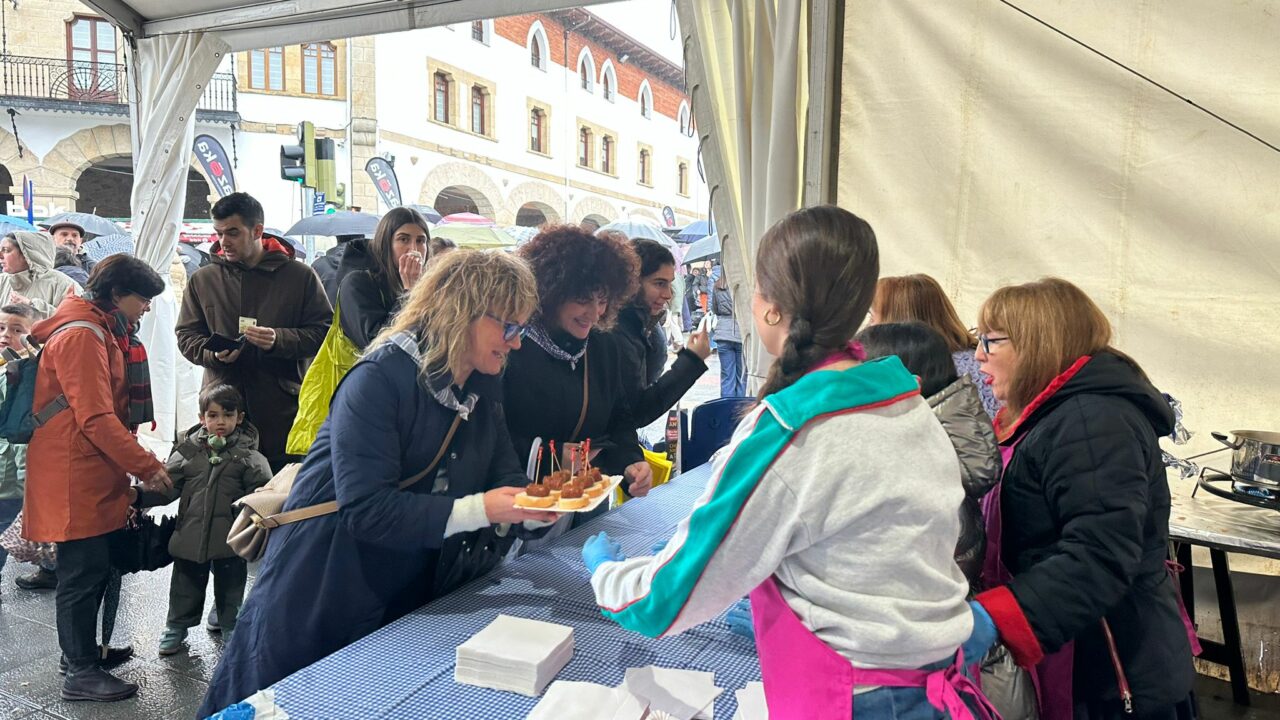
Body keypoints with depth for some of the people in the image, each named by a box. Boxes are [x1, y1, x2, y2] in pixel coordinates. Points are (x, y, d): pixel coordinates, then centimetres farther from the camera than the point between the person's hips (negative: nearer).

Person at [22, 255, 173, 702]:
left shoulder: (104, 331, 15)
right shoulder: (81, 334, -17)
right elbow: (96, 417, -22)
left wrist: (133, 464, 16)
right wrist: (146, 465, -18)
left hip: (97, 472, 10)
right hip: (76, 477, -10)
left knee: (95, 567, 17)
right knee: (84, 572, -1)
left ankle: (82, 649, 31)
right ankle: (81, 673, 10)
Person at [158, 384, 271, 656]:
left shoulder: (247, 455, -6)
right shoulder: (188, 450, 0)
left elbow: (262, 490, -11)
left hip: (231, 534, -2)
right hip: (191, 531, 2)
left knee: (230, 584, 13)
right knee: (186, 582, 18)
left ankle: (231, 626, 32)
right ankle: (177, 625, 37)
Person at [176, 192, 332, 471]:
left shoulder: (300, 276, 3)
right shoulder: (203, 279, 12)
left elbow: (323, 331, -1)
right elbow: (186, 336, 15)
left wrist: (279, 340, -17)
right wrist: (214, 353, -6)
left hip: (283, 411, -2)